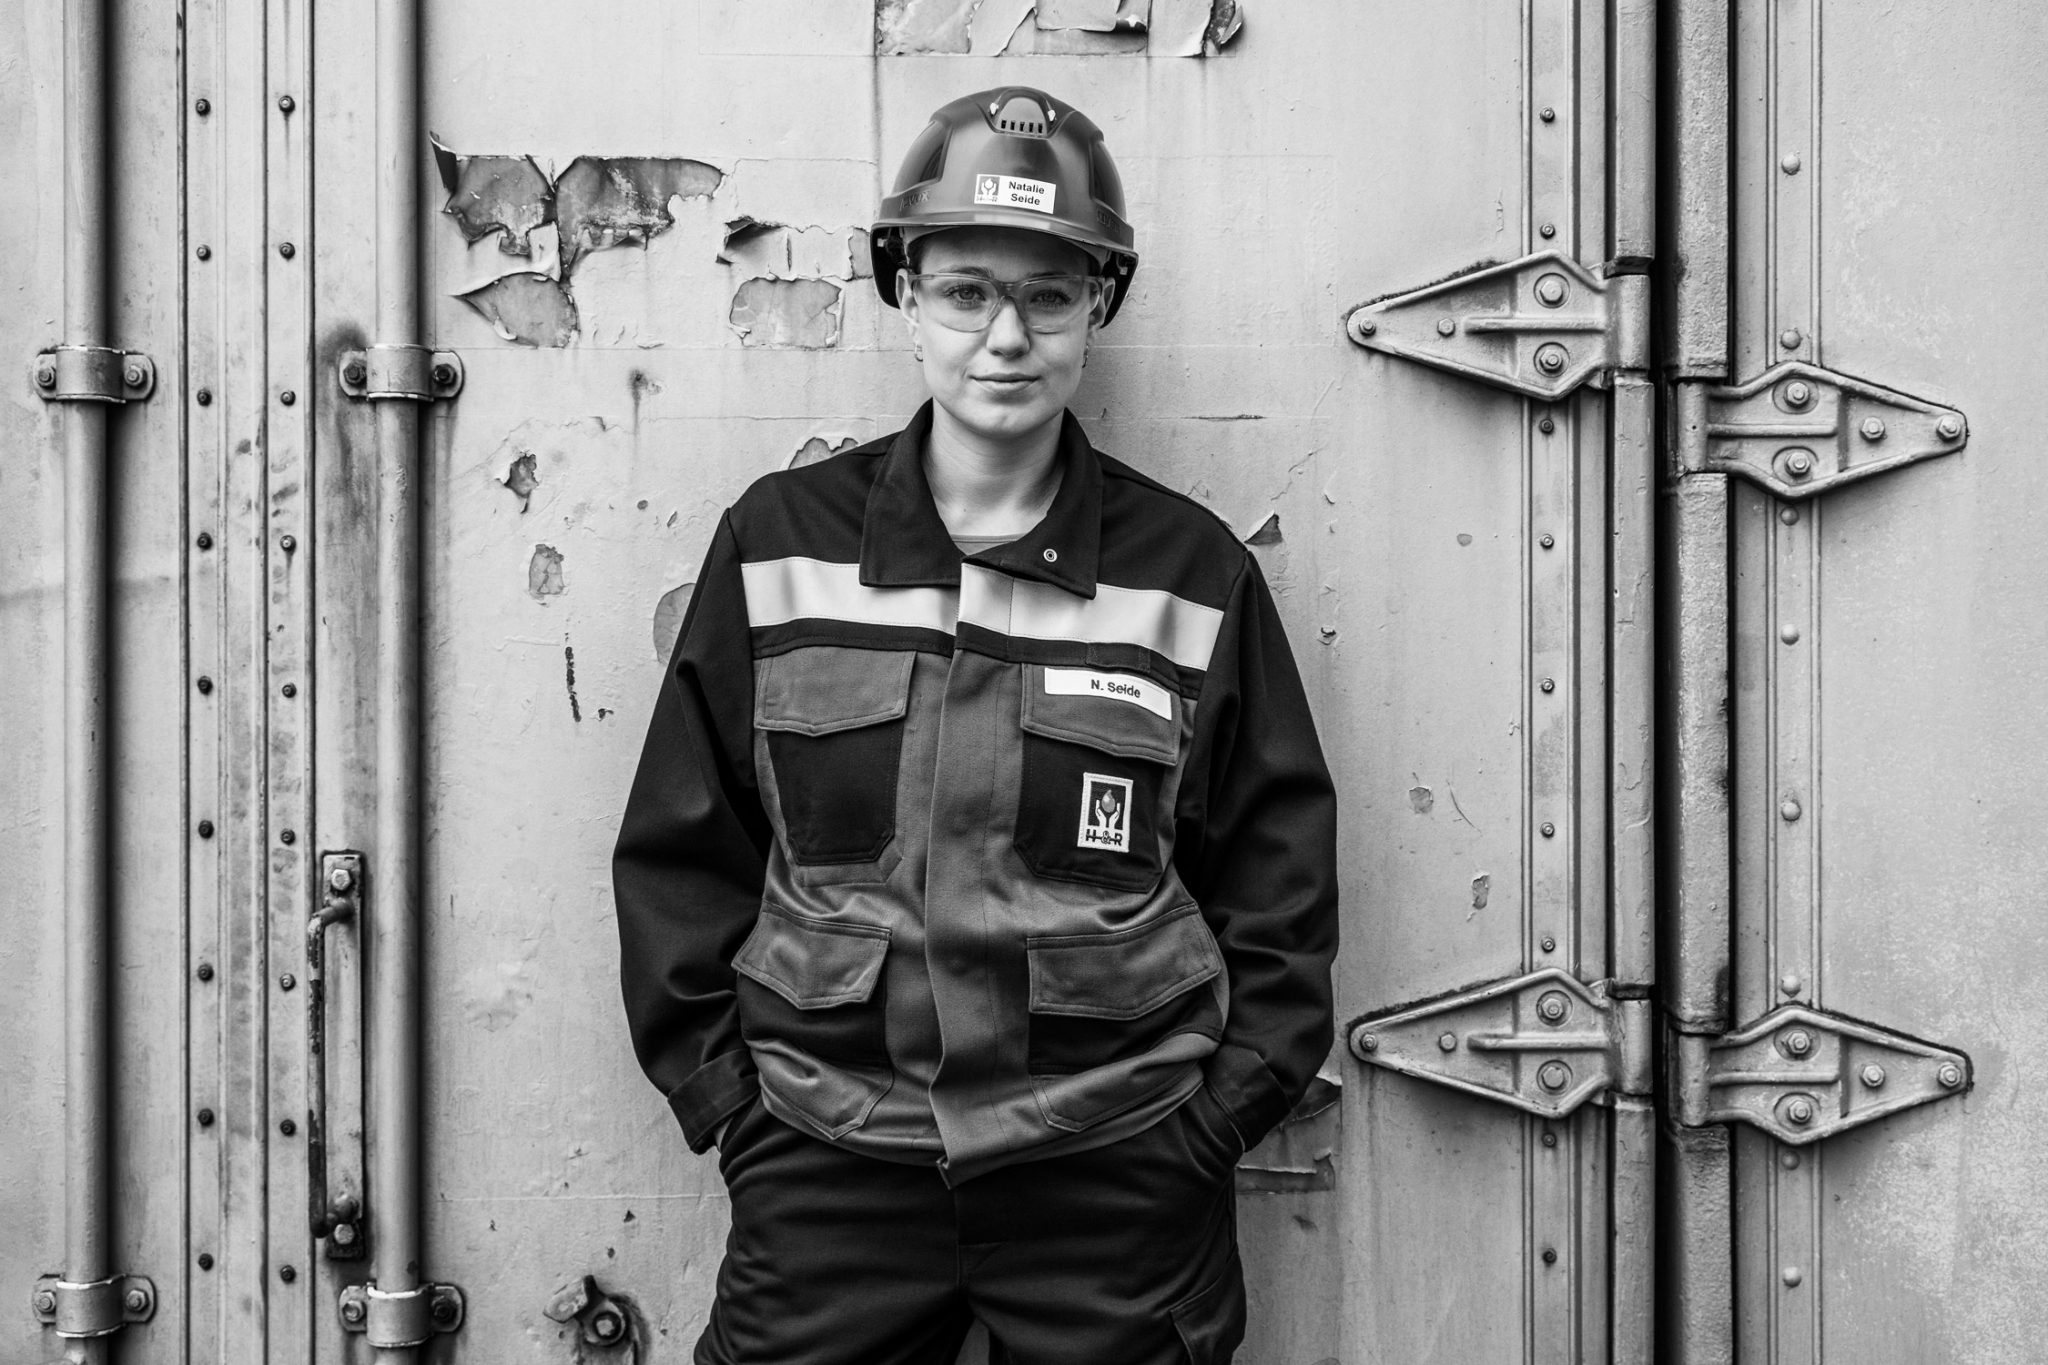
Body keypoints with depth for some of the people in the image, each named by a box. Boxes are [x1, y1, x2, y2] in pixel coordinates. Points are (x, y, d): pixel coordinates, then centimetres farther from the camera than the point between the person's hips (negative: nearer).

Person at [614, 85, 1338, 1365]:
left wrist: (1216, 1115, -2)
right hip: (825, 1174, 1)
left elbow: (1279, 876, 5)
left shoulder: (1195, 572, 1)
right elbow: (682, 852, 6)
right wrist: (723, 1096, 0)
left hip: (1119, 1184, 0)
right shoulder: (779, 541, 2)